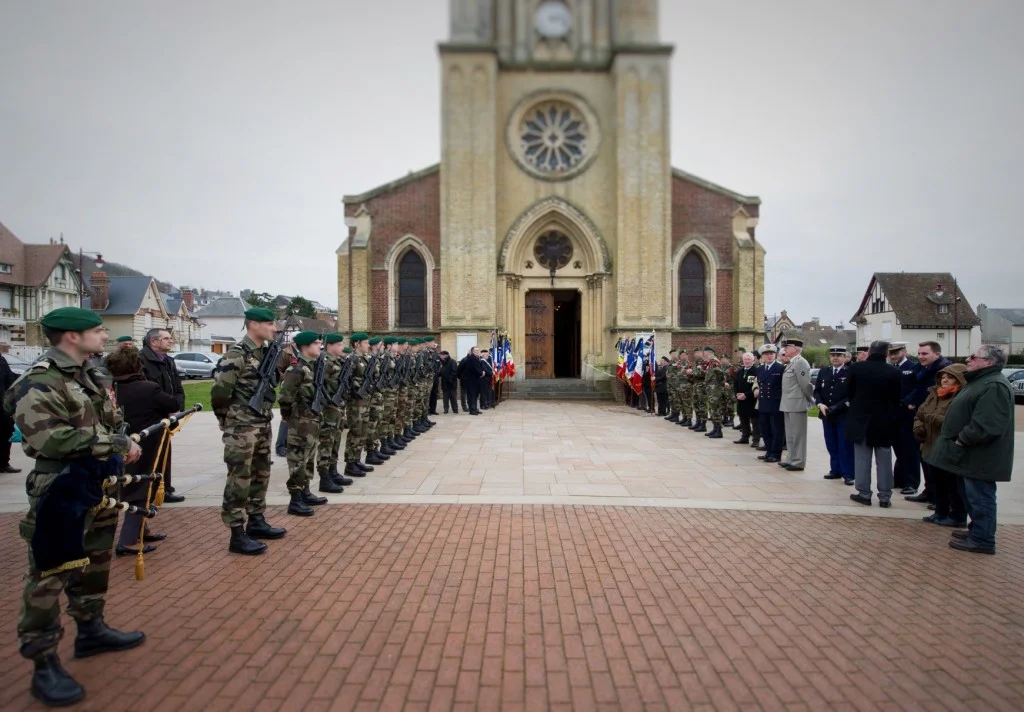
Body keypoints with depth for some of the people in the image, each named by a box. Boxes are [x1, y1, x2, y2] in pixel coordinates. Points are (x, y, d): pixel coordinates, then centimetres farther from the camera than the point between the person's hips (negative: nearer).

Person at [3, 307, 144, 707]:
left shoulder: (89, 376, 12)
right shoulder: (40, 384, -17)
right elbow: (48, 438, -29)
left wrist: (125, 443, 0)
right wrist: (113, 443, -24)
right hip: (61, 495, -9)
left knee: (94, 565, 21)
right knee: (50, 577, 0)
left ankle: (91, 631, 37)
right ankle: (45, 666, 9)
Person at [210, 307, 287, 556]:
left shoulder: (266, 353, 10)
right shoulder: (236, 354, -16)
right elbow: (219, 392, -17)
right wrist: (229, 419, -4)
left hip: (263, 426, 9)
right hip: (241, 428, -9)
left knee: (260, 476, 17)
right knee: (239, 480, -2)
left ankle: (256, 522, 30)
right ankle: (237, 535, 5)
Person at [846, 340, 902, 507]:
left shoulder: (856, 367, -9)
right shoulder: (894, 372, -8)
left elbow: (849, 392, 1)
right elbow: (896, 399, 0)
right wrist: (893, 418, 15)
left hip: (861, 420, 0)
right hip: (885, 422, 1)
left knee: (862, 459, 7)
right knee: (884, 460, 8)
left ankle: (864, 493, 10)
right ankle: (884, 496, 13)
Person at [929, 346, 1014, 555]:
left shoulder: (994, 386, -21)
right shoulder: (981, 381, 15)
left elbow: (987, 425, -29)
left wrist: (962, 440, -19)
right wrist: (960, 441, 15)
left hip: (979, 456, -11)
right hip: (970, 454, 11)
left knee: (979, 497, -1)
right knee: (971, 495, 20)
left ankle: (982, 540, 8)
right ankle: (977, 530, 31)